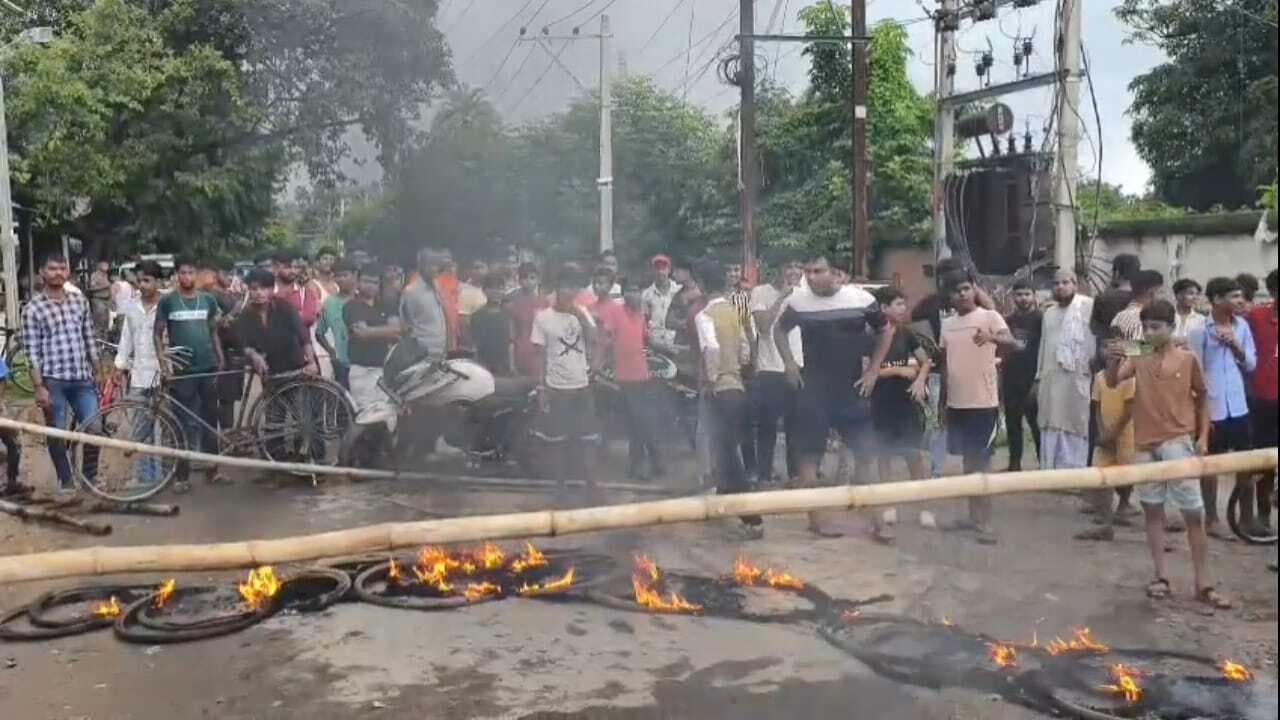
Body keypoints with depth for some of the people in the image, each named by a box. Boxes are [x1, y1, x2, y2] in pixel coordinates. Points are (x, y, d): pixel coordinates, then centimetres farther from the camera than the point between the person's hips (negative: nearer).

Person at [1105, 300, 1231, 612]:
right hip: (1146, 444, 2)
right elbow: (1112, 382, -11)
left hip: (1178, 442, -2)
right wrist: (1113, 360, -31)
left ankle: (1203, 584, 7)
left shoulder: (1188, 358, -1)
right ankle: (1161, 577, 16)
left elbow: (1202, 397, 7)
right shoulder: (1137, 359, 3)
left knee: (1194, 514, 0)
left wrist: (1203, 436, 1)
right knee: (1152, 510, 7)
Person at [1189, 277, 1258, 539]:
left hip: (1238, 406, 5)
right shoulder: (1199, 331, -11)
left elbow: (1251, 365, 8)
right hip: (1211, 408, -4)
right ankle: (1211, 519, 19)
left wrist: (1235, 345, -11)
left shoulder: (1242, 325, 4)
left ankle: (1247, 517, 24)